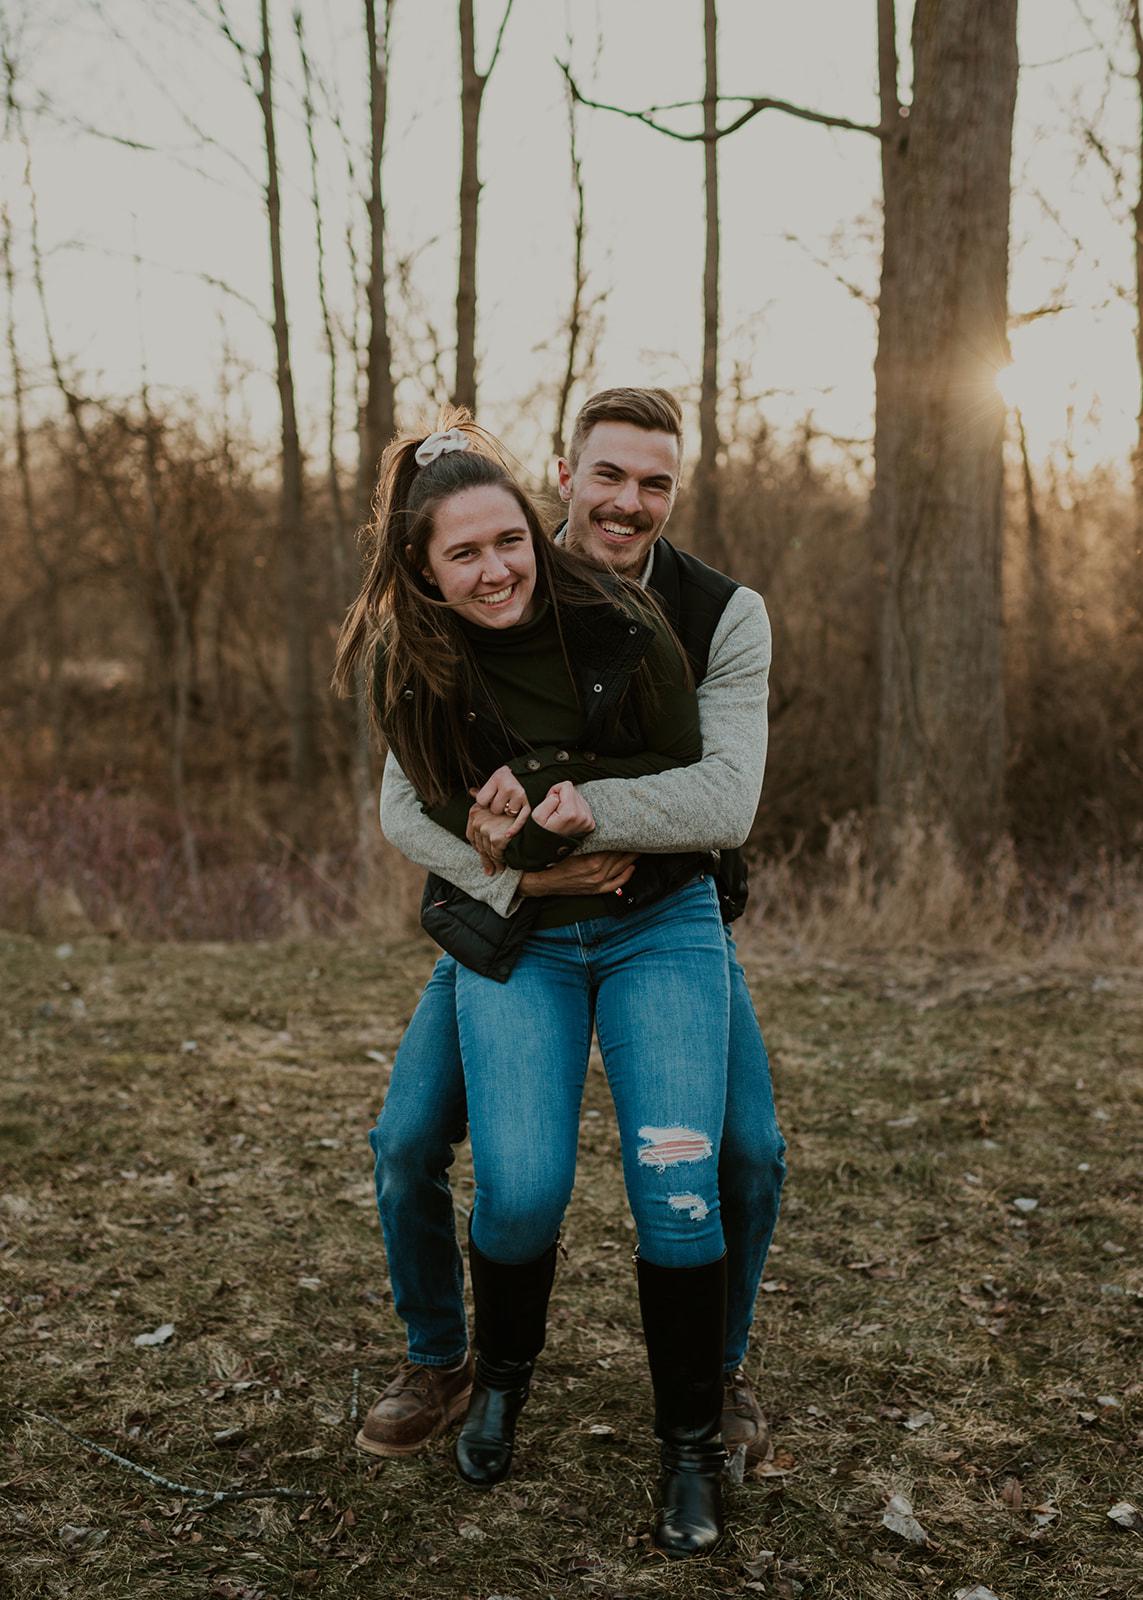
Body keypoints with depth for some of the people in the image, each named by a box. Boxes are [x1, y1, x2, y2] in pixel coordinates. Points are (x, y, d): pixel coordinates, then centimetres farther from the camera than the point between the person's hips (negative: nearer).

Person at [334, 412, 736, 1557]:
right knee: (520, 1187, -13)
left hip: (660, 925, 0)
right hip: (514, 941, 1)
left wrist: (575, 794, -17)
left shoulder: (620, 626, -12)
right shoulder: (411, 676, -8)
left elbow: (689, 780, -5)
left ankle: (692, 1450, 9)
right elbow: (452, 826, -3)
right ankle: (501, 1378, 20)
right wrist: (534, 835, -21)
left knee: (677, 1186, -12)